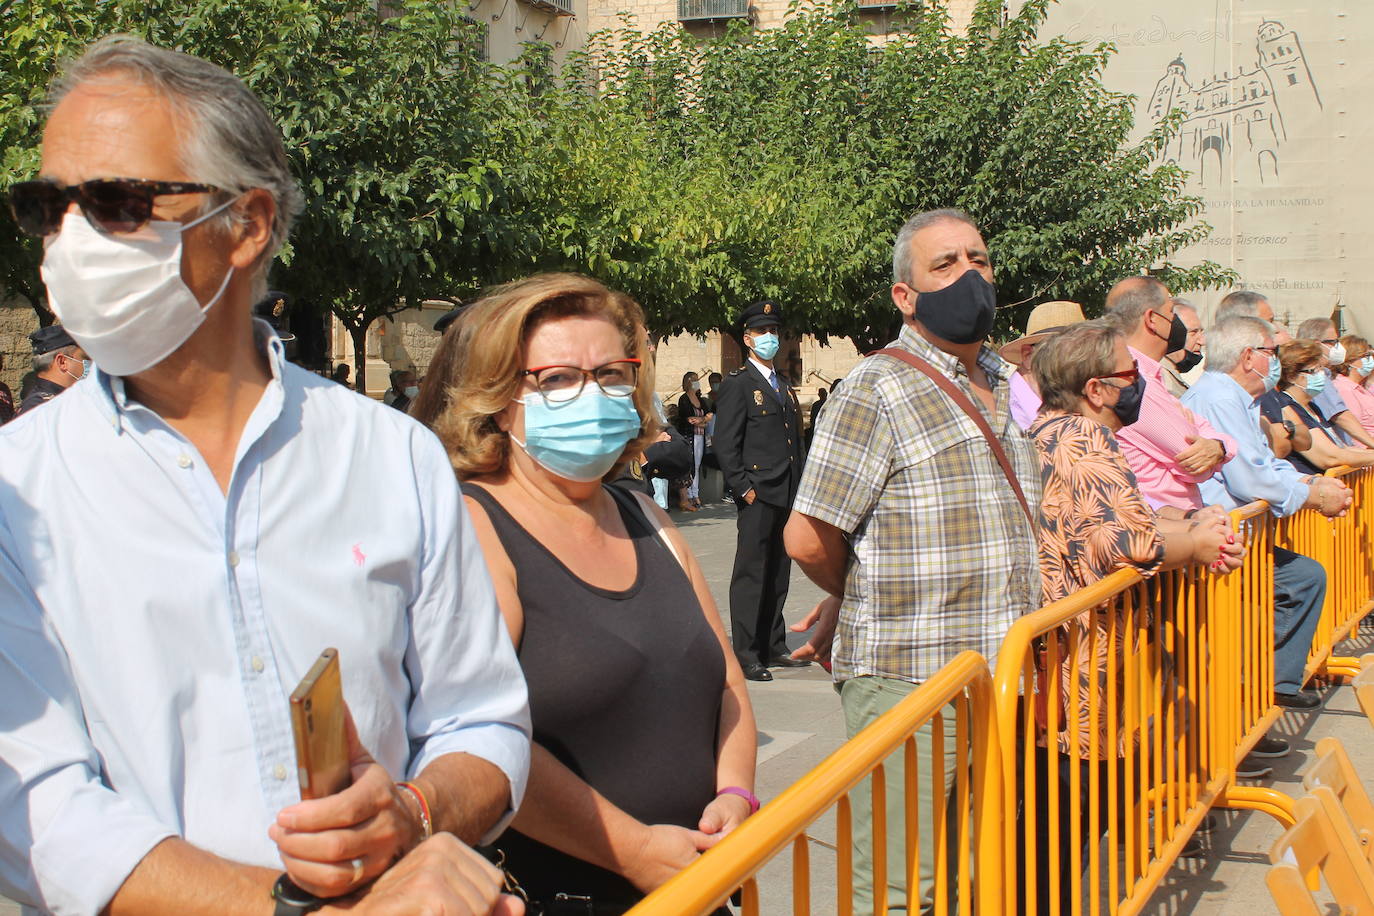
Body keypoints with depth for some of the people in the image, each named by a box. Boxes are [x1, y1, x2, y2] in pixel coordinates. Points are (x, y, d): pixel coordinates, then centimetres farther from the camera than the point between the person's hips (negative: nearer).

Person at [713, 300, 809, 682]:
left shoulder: (784, 385, 20)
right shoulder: (737, 385, -4)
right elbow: (725, 444, -9)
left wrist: (799, 486, 15)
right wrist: (744, 488, -14)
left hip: (788, 495, 7)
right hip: (758, 494, -7)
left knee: (778, 575, 11)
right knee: (751, 574, -5)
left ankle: (773, 647, 19)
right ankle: (745, 654, -2)